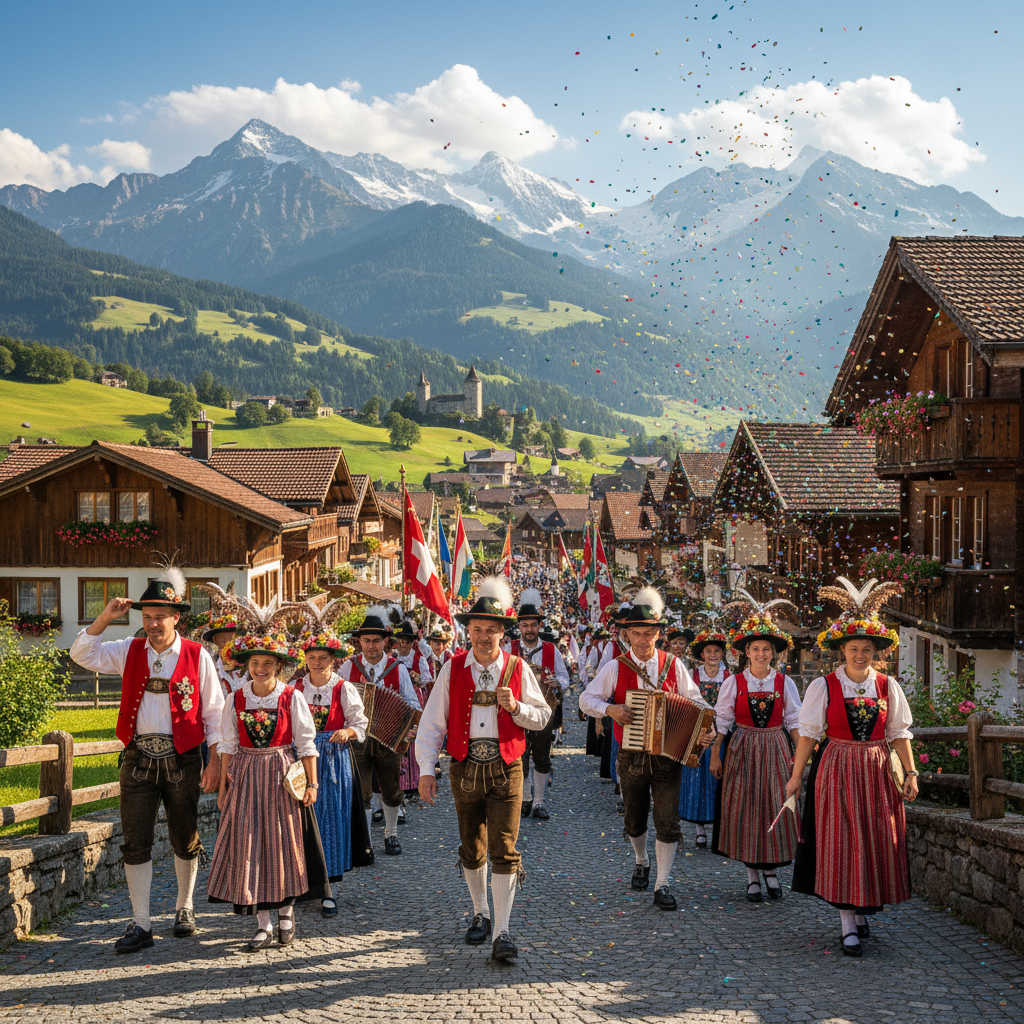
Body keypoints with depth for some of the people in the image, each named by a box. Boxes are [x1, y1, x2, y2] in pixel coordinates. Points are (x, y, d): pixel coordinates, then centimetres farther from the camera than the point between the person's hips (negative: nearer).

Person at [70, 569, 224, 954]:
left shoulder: (197, 656, -2)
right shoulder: (130, 651, 6)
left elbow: (214, 712, 1)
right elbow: (83, 655, 3)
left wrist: (215, 762, -5)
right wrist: (105, 618, -9)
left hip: (182, 759, -2)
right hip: (138, 758, 2)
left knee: (185, 839, 10)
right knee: (135, 841, -2)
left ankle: (184, 908, 30)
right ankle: (141, 925, 2)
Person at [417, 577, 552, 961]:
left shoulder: (517, 669, 1)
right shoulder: (453, 669, 1)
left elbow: (542, 716, 6)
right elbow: (432, 722, -1)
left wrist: (514, 706, -14)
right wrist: (426, 769, -8)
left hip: (506, 770, -1)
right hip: (465, 768, 2)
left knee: (504, 850, -8)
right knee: (471, 849, 13)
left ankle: (502, 932, -6)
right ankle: (481, 914, 33)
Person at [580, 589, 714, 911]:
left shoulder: (673, 665, -1)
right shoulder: (616, 668, -3)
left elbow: (694, 701, 2)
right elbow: (586, 700, 0)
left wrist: (705, 728, -16)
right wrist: (609, 708, -19)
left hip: (668, 757, -1)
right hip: (631, 759, 1)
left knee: (667, 822, -7)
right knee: (634, 821, 16)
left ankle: (662, 885, 2)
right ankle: (642, 863, 43)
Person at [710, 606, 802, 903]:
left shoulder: (784, 683, 1)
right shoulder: (733, 683, -2)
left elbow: (794, 721, 5)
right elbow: (721, 720, 2)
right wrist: (715, 755, -1)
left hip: (774, 750, 1)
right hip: (742, 750, -1)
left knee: (775, 806, 0)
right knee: (744, 808, 0)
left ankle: (771, 869, 15)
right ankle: (752, 875, 10)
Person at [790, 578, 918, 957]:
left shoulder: (888, 686, 3)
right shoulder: (824, 686, -4)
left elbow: (900, 733, 7)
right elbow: (808, 733, -3)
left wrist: (910, 773, 1)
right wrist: (796, 776, -4)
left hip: (877, 770, 3)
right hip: (837, 770, -3)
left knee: (877, 841, 5)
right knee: (840, 841, -5)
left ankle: (862, 909, 24)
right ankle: (848, 924, -2)